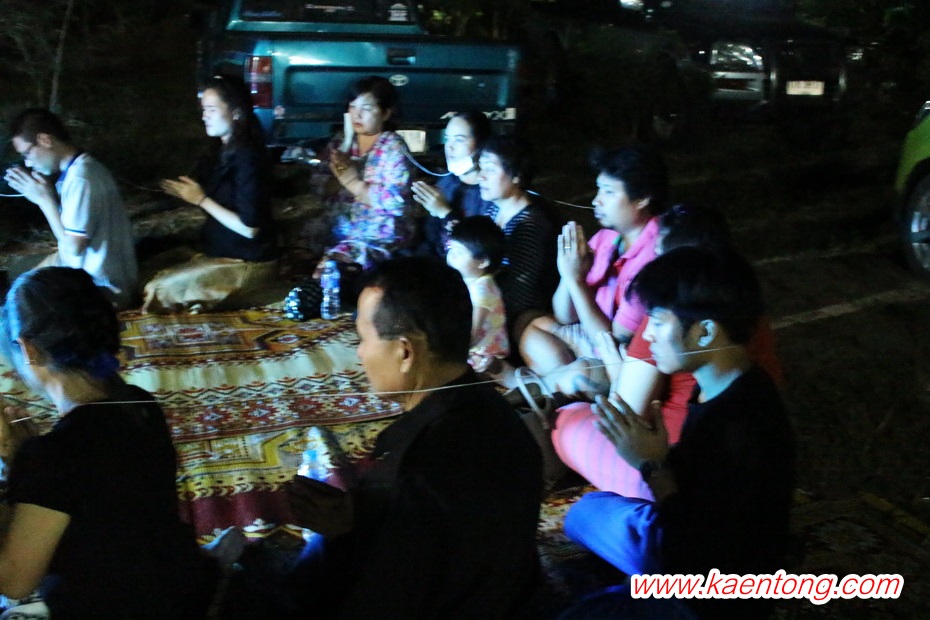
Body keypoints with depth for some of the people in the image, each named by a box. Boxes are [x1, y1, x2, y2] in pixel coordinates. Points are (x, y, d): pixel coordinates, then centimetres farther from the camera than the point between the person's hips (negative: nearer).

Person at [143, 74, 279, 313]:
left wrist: (201, 199, -16)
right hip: (222, 251, 9)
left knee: (159, 290, -16)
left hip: (248, 263, -9)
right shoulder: (222, 150, 7)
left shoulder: (248, 158, -20)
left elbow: (249, 228, -23)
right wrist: (190, 194, -1)